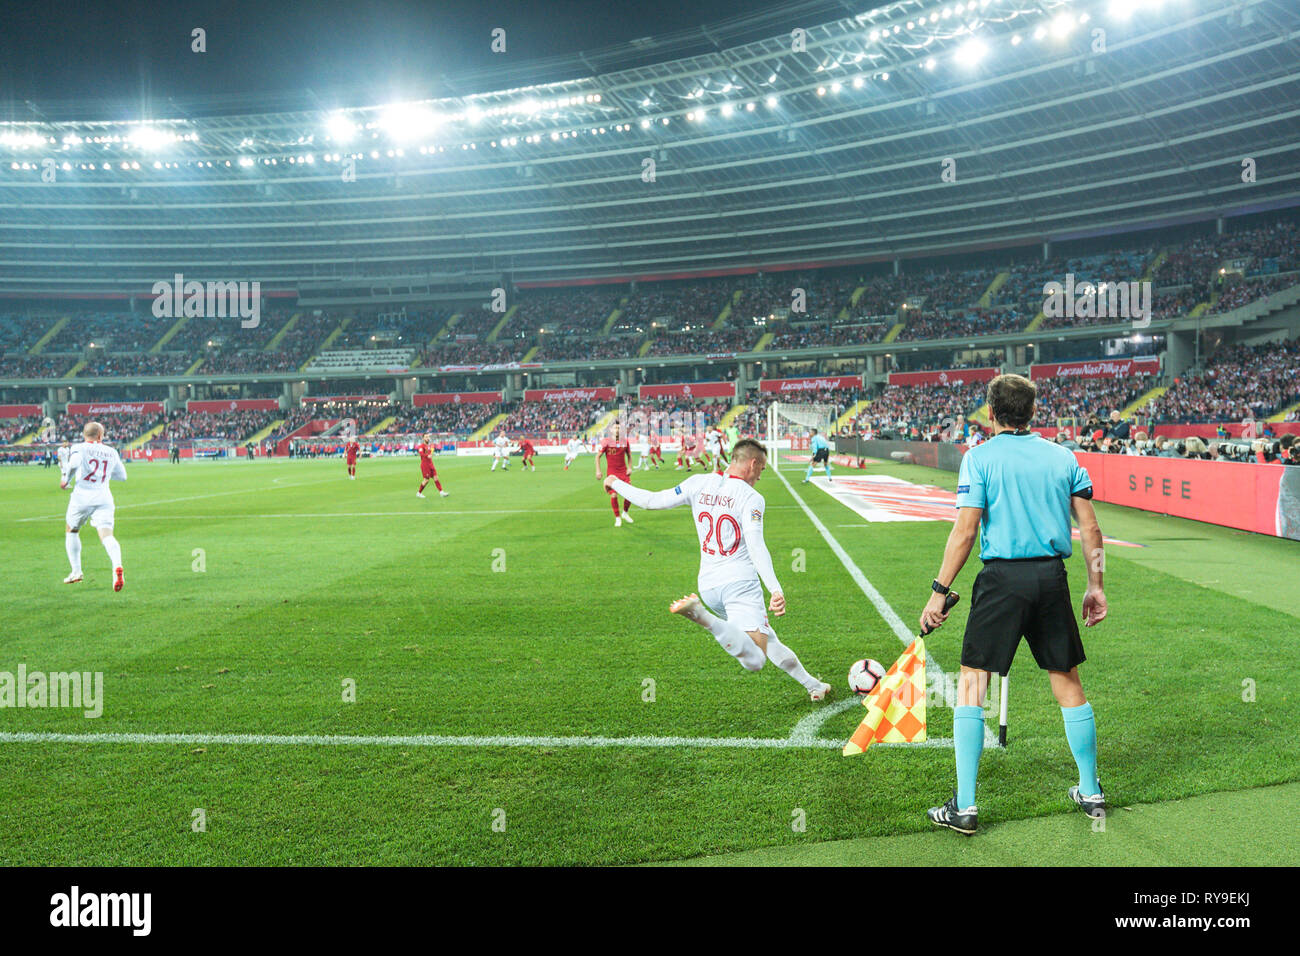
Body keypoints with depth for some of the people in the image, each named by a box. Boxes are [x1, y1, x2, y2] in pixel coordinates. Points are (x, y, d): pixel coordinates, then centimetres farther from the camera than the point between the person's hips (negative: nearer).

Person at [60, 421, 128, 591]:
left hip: (82, 496, -1)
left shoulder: (79, 448, 3)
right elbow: (122, 476, 23)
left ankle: (76, 571, 22)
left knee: (72, 531, 22)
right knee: (107, 535, -12)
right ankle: (117, 566, -39)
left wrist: (66, 479, -1)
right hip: (103, 498, 2)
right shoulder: (111, 452, 15)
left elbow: (74, 463, -18)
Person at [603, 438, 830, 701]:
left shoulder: (699, 483, 5)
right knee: (754, 661, -17)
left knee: (766, 639, 21)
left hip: (708, 587, 7)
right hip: (740, 584, -7)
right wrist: (776, 590, -28)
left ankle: (812, 684, 24)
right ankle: (700, 615, -31)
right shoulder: (752, 498, -8)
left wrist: (616, 483, 23)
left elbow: (652, 501, 8)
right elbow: (756, 546, -21)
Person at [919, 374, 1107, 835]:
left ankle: (964, 806, 3)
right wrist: (1096, 585, 15)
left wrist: (940, 591, -6)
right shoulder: (1063, 456, 8)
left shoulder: (979, 458, -3)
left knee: (971, 684, 3)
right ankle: (1091, 793, 28)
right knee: (1068, 683, 16)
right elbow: (1090, 527, 6)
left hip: (1002, 579, -4)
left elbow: (965, 530, -10)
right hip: (1052, 576, 4)